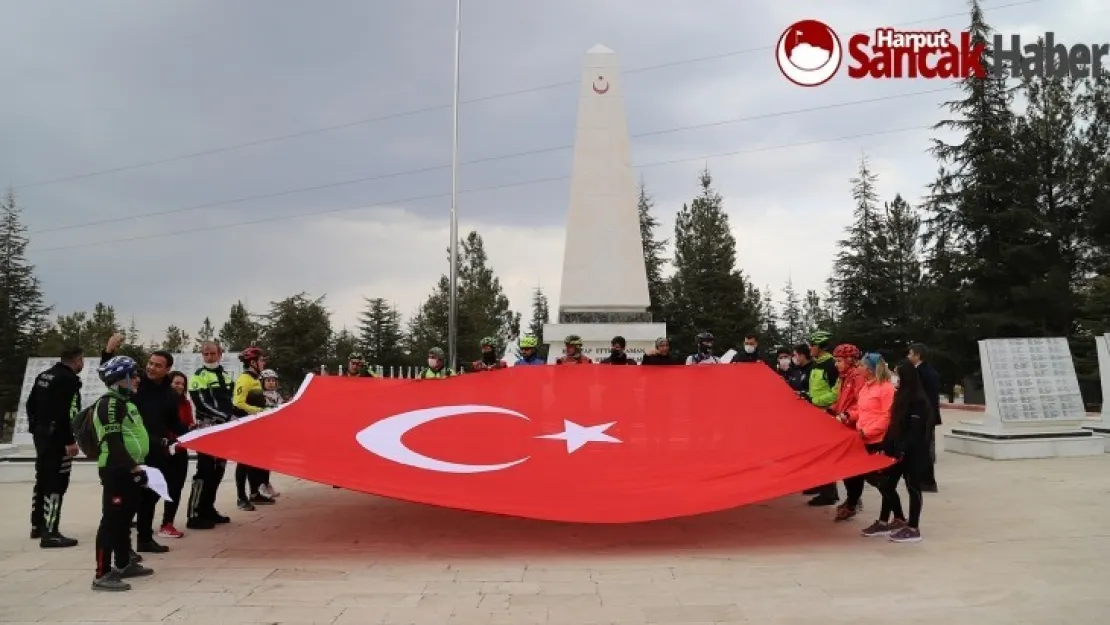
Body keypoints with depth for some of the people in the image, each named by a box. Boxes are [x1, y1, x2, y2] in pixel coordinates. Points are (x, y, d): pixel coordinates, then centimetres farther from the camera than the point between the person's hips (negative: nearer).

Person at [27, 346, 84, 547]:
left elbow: (30, 404, 19)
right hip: (57, 437, -10)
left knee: (42, 479, 19)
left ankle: (38, 526, 30)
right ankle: (50, 533, -10)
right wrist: (70, 440, -21)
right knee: (56, 484, -8)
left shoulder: (43, 376, 13)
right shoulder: (70, 379, -17)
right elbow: (67, 413, -24)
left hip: (40, 433, 10)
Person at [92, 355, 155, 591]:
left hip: (129, 469, 10)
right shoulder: (109, 404, -15)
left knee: (125, 518, 18)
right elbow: (114, 442, -23)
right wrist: (134, 468, -24)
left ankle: (124, 564, 29)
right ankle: (102, 574, -6)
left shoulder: (126, 402, 17)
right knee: (112, 520, -9)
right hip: (116, 470, -10)